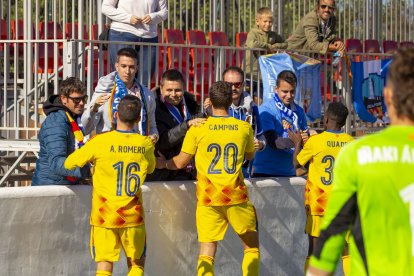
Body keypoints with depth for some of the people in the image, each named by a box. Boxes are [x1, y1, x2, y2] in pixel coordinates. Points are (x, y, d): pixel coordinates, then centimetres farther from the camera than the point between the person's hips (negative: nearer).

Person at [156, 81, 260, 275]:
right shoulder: (244, 128, 2)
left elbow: (180, 162, 2)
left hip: (208, 199, 0)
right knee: (252, 246, 16)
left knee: (206, 253, 1)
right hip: (236, 197, 1)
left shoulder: (197, 129, -3)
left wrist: (162, 163, 22)